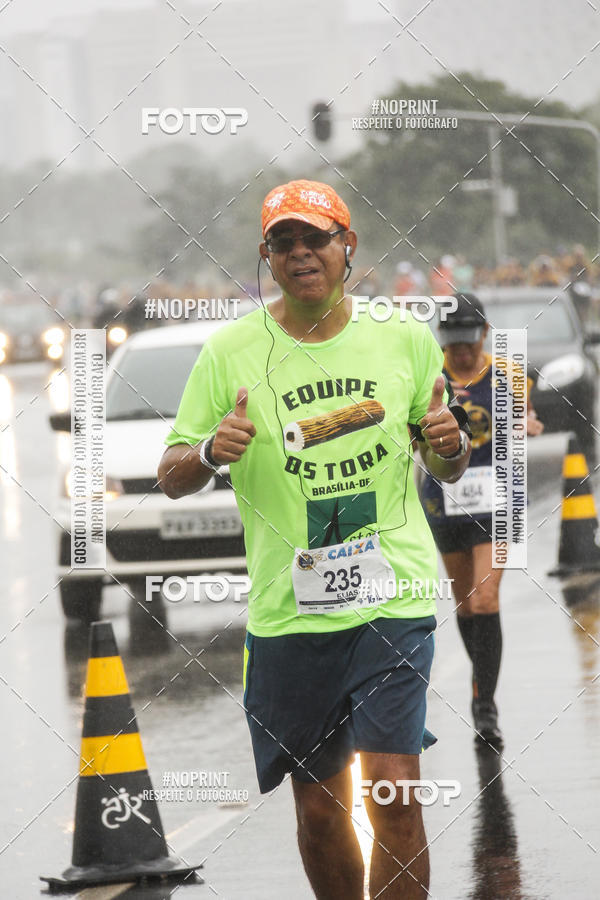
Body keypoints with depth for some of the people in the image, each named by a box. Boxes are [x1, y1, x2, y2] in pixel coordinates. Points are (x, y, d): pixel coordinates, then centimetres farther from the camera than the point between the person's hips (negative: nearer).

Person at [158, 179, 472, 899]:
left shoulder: (405, 336, 5)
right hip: (288, 608, 1)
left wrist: (449, 445, -8)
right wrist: (211, 451, -17)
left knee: (394, 793, -13)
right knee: (318, 807, 8)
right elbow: (170, 479, 5)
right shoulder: (230, 351, 0)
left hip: (394, 595, -1)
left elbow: (446, 469, 16)